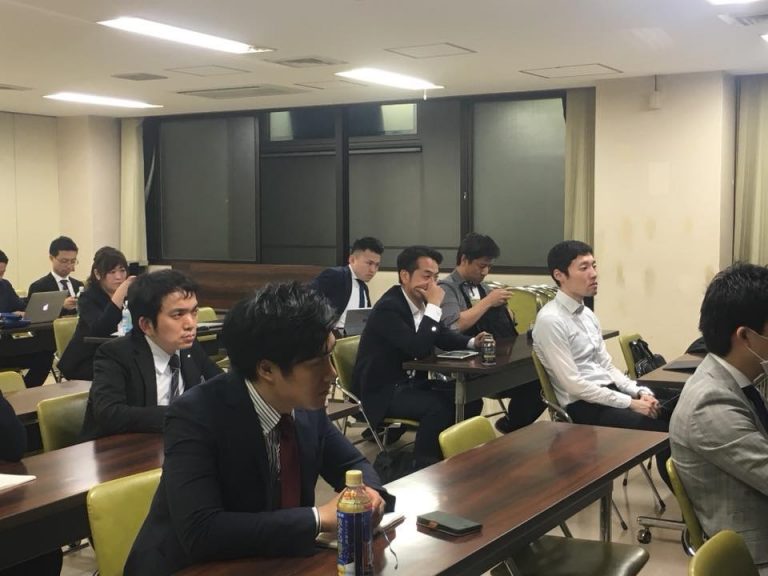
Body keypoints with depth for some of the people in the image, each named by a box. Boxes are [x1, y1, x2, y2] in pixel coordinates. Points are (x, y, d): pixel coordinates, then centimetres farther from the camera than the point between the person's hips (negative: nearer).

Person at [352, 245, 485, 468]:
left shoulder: (419, 301, 4)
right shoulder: (388, 307, -22)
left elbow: (442, 336, 17)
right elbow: (418, 349, -32)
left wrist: (472, 342, -2)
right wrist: (434, 306, -25)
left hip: (412, 382, 9)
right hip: (383, 390, -9)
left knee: (470, 400, -4)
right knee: (439, 408, -30)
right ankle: (423, 467, -14)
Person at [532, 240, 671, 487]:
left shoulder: (587, 314, 12)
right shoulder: (550, 320, -15)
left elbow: (606, 366, 14)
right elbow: (574, 384, -19)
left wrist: (640, 392, -3)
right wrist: (631, 403, -18)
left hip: (608, 392, 8)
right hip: (583, 405, -8)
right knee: (658, 428, -20)